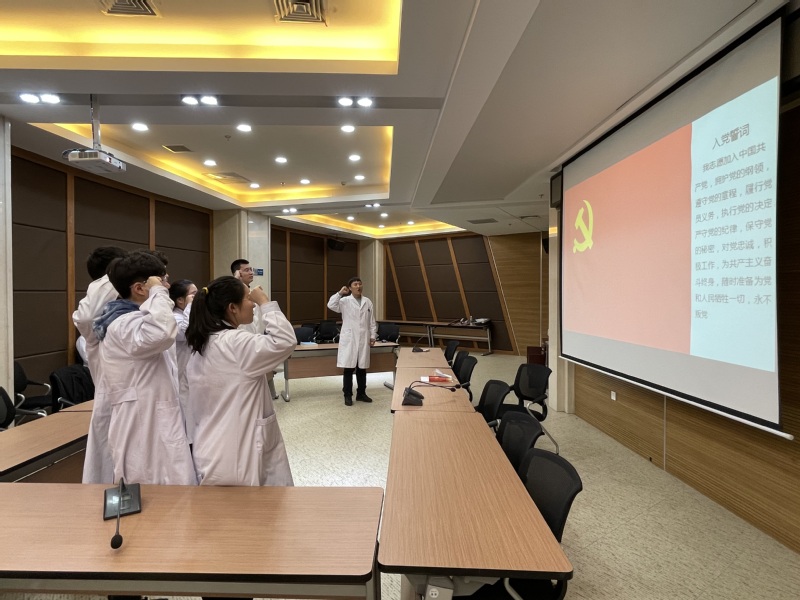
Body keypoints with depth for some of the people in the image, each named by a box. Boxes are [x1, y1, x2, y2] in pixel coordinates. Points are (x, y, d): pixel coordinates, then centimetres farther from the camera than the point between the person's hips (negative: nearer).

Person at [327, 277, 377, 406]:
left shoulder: (368, 302, 8)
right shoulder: (345, 301, -2)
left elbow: (372, 321, 10)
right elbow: (331, 305, -19)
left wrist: (373, 336, 6)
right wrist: (340, 293, -19)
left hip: (363, 339, 3)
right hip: (349, 339, -3)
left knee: (362, 368, 11)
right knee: (349, 368, 1)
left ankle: (361, 393, 26)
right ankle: (348, 395, 13)